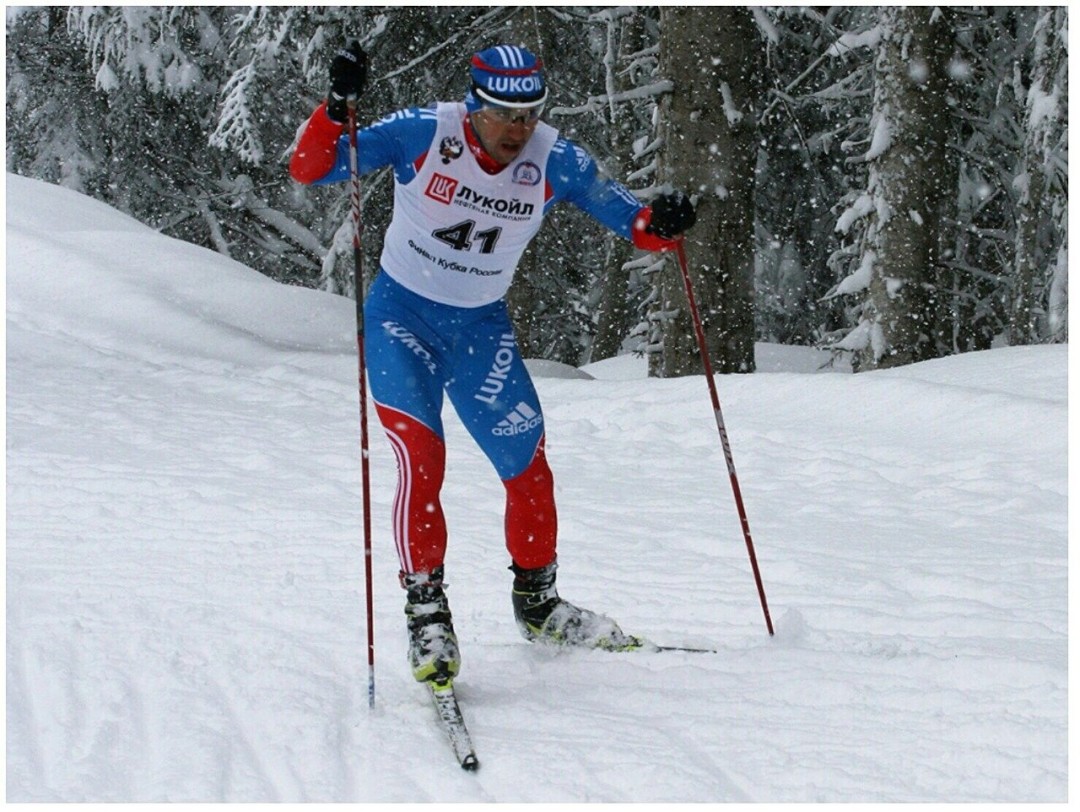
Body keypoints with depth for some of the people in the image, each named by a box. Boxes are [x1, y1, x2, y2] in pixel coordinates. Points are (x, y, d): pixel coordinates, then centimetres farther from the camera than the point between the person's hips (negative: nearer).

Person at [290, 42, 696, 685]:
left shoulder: (555, 162, -13)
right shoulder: (421, 135, -20)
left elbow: (629, 219, -8)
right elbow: (310, 169, -19)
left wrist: (662, 223, -32)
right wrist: (339, 107, -37)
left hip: (483, 326, 3)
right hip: (402, 315, -3)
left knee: (529, 468, 4)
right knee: (422, 457, -20)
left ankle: (536, 602, 25)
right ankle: (426, 609, -10)